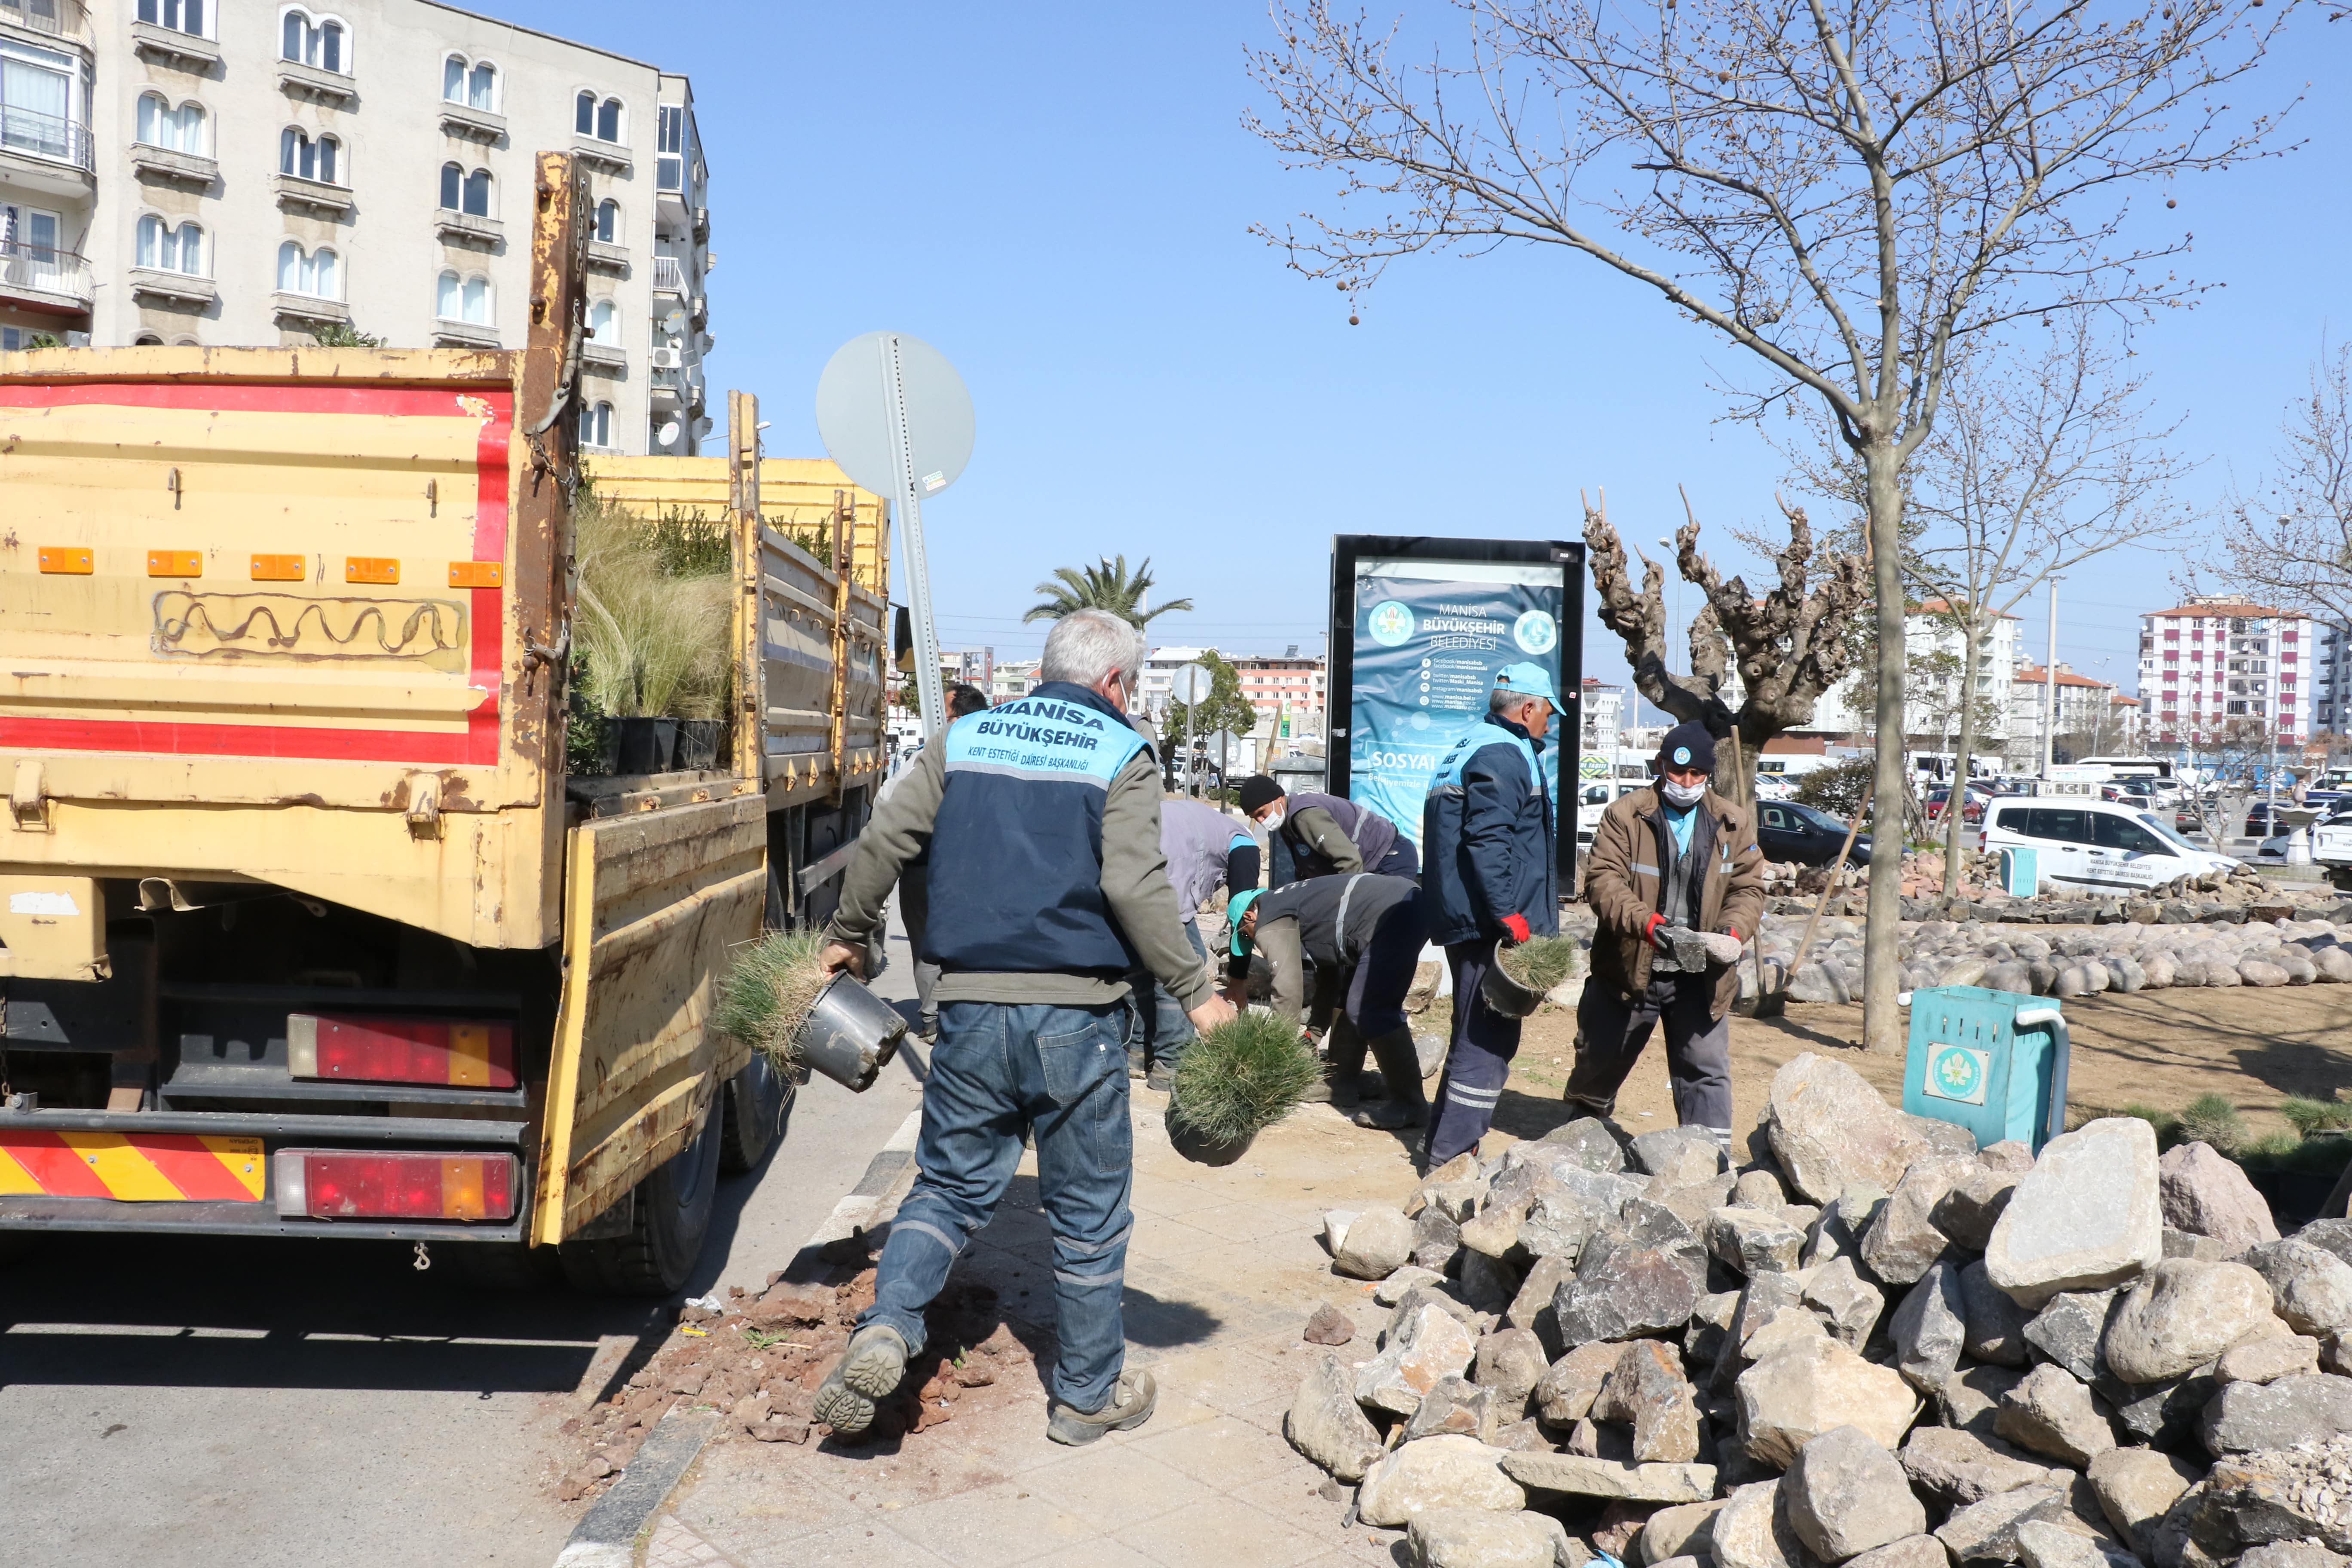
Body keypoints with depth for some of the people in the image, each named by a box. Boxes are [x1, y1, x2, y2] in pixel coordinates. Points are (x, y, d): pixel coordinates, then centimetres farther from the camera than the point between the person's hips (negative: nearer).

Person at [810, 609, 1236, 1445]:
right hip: (1075, 1013, -3)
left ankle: (887, 1325, -5)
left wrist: (847, 933, 23)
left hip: (972, 1005, 4)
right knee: (1089, 1210, 10)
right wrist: (1195, 990, -7)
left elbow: (885, 840, 9)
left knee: (950, 1184, 18)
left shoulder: (965, 738, 11)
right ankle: (1089, 1393, 22)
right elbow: (1135, 887, -14)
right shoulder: (1121, 756, -2)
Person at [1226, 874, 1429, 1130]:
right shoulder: (1286, 903, 29)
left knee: (1368, 1011, -9)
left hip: (1393, 915, -11)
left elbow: (1288, 989, -6)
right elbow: (1328, 965, 36)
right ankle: (1343, 1083, 25)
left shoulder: (1270, 924, 0)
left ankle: (1410, 1104, -3)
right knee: (1347, 999, 19)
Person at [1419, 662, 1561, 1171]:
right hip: (1489, 924, -11)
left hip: (1463, 919, 11)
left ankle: (1445, 1145, 24)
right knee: (1488, 1039, -6)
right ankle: (1450, 1153, -4)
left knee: (1479, 1034, 18)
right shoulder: (1502, 756, -14)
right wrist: (1509, 914, -24)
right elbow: (1487, 841, -24)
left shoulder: (1469, 748, 19)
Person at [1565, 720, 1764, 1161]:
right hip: (1629, 968, -1)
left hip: (1700, 976, 1)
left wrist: (1732, 931, -17)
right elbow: (1602, 879, -14)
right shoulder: (1625, 814, -5)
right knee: (1600, 1060, 15)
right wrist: (1646, 922, -29)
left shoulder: (1734, 823, 5)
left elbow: (1749, 887, 4)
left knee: (1707, 1072, 1)